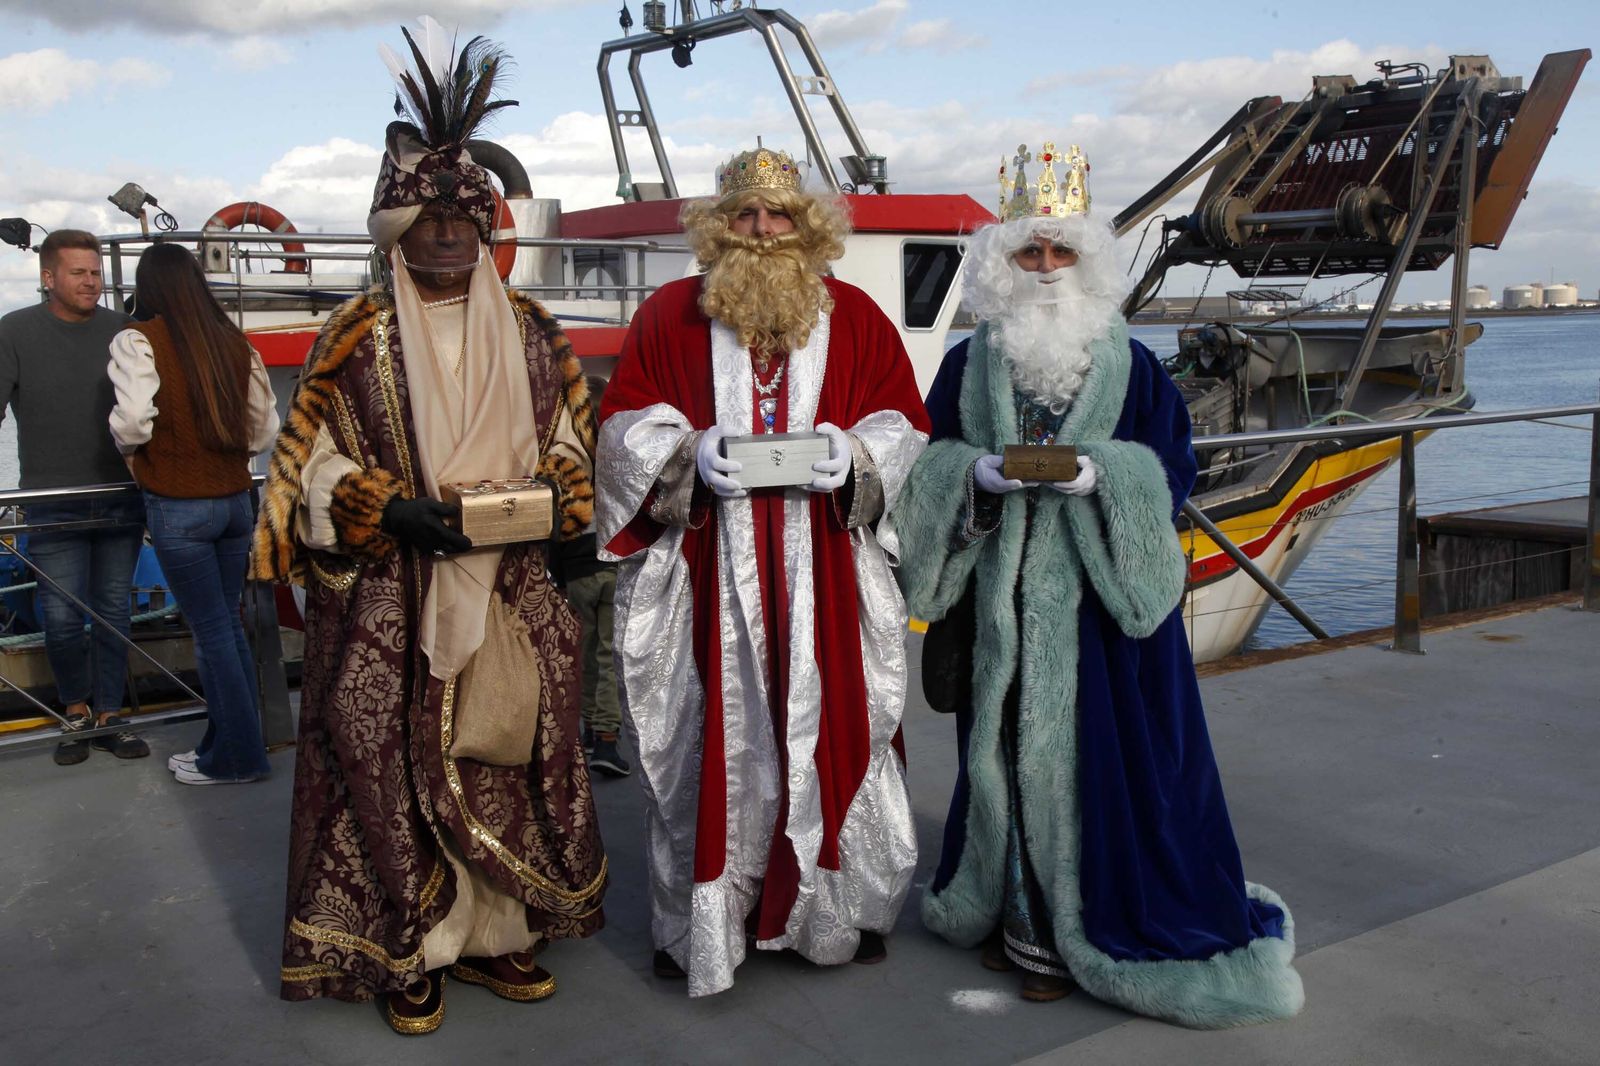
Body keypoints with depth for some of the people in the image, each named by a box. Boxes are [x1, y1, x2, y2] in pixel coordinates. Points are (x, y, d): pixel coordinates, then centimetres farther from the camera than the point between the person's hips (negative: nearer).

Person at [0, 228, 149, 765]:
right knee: (62, 619, 2)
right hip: (54, 508, -1)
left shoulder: (121, 330, 2)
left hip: (121, 502, 2)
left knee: (113, 614, 8)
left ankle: (108, 716, 20)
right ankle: (75, 710, 24)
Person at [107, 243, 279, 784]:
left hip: (178, 506, -5)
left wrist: (128, 448, 0)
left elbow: (132, 421, -21)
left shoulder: (138, 341, -10)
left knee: (211, 630, 3)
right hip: (235, 499, 5)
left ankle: (236, 755, 12)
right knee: (228, 623, 16)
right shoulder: (235, 342, 5)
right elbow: (264, 428, 7)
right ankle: (235, 737, 25)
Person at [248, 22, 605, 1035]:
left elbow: (570, 441, 14)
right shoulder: (356, 339, -1)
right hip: (386, 606, -3)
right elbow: (314, 466, -1)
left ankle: (495, 930, 21)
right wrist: (394, 512, -16)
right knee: (392, 761, -1)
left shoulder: (531, 334, 8)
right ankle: (407, 950, 14)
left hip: (507, 598, 3)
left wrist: (546, 497, -6)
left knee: (507, 751, 6)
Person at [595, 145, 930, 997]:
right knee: (710, 736, 2)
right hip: (705, 570, -1)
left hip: (824, 569, 1)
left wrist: (853, 456, -12)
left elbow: (903, 427, 8)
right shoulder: (669, 314, 8)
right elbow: (625, 424, 5)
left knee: (830, 726, 4)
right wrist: (692, 453, -13)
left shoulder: (855, 317, 9)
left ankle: (838, 908, 22)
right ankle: (701, 921, 16)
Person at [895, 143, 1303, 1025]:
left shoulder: (1130, 367, 2)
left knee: (1095, 746, -2)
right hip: (1004, 596, 2)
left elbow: (1171, 468, -1)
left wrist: (1096, 473, -18)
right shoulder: (968, 366, 7)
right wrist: (982, 472, -16)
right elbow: (932, 467, 5)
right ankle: (1016, 910, 21)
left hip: (1101, 594, -2)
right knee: (1007, 742, 6)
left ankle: (1082, 928, 11)